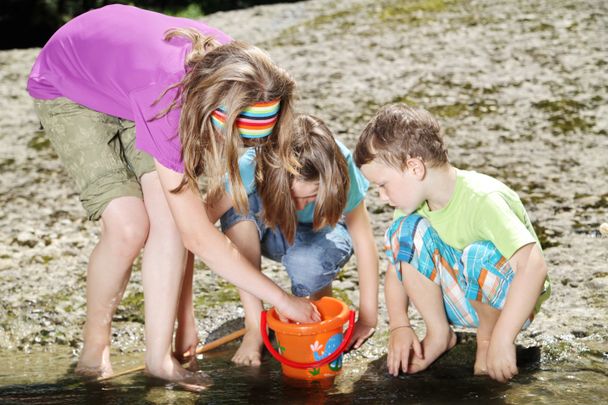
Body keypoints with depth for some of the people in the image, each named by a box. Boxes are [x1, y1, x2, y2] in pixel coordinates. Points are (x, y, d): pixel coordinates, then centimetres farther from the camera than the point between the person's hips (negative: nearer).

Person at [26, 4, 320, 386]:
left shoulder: (229, 63, -25)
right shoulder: (165, 99, -43)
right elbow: (198, 236, -36)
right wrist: (284, 300, -30)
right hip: (68, 89, -5)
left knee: (170, 217, -15)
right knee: (129, 226, -19)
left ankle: (160, 357, -4)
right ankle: (95, 348, 5)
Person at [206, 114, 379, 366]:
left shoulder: (338, 166, -33)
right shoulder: (251, 166, -35)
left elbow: (362, 238, -25)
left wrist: (368, 317, -23)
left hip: (320, 233, -1)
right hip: (269, 231, 1)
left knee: (308, 262, -38)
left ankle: (323, 296, 1)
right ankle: (254, 326, -24)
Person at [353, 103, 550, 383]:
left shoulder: (483, 200, -29)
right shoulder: (415, 201, -8)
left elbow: (534, 265, -38)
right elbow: (397, 264, 0)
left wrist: (502, 340, -39)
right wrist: (399, 326, -13)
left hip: (512, 304, -5)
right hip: (460, 303, 6)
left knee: (481, 255, -37)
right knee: (406, 232, -18)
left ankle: (487, 336, -9)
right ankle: (439, 334, -6)